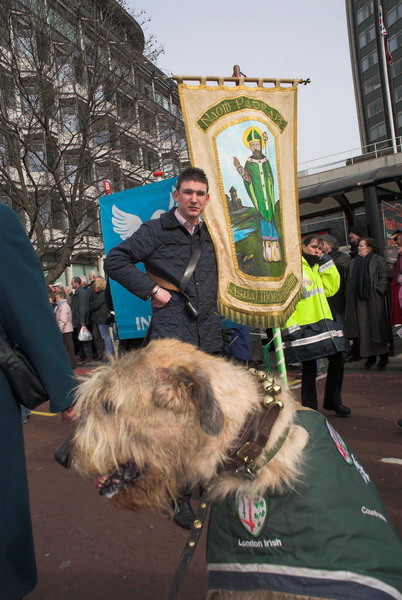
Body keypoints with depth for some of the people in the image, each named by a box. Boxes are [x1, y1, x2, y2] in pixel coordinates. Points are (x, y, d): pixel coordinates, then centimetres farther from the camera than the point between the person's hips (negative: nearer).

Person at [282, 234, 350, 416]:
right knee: (309, 368, 1)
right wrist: (291, 326, -20)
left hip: (323, 324, 8)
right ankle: (310, 409, 17)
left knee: (337, 360, 11)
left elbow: (331, 289, 11)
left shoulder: (317, 267, 19)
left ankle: (332, 401, 28)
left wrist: (327, 263, 6)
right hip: (304, 327, -8)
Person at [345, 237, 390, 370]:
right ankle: (370, 356, 12)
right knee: (363, 328, 3)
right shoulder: (353, 262, 16)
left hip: (374, 300, -4)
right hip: (360, 300, 5)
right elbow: (350, 281, 17)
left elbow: (384, 277, -5)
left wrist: (378, 290, -15)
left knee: (378, 327, -1)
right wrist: (350, 296, 7)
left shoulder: (379, 260, 1)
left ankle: (383, 356, 9)